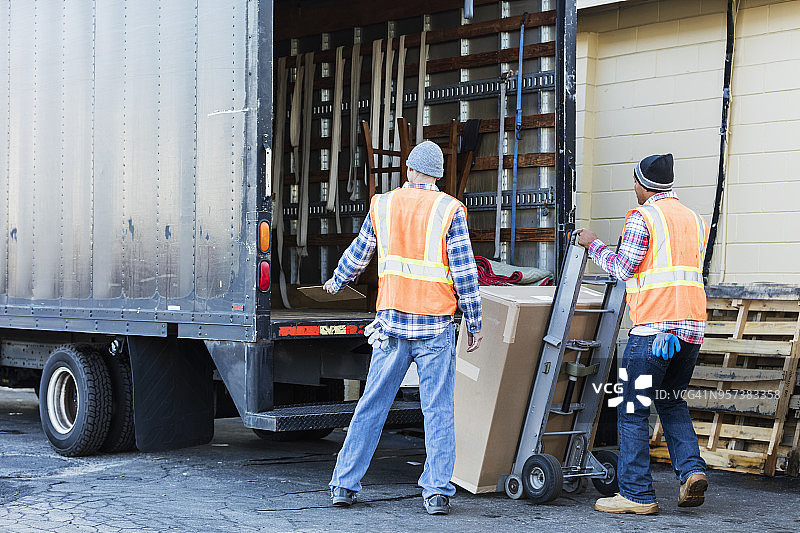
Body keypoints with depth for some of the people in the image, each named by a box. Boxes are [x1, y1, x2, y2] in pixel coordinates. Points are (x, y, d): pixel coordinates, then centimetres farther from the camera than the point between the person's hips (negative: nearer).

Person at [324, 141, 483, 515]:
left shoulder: (383, 205, 6)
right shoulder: (450, 211, -3)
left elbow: (358, 254, 18)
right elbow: (464, 272, -5)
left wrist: (337, 281, 38)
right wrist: (474, 323, 3)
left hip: (392, 320, 3)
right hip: (436, 324, -2)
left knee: (371, 405, 9)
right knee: (438, 411, 2)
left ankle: (344, 484, 13)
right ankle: (437, 492, 1)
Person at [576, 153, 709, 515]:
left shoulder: (643, 216, -5)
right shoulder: (695, 220, 16)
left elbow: (624, 268, -9)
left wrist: (593, 245, 5)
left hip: (653, 326, -7)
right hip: (692, 327, 7)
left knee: (633, 410, 0)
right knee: (671, 401, 21)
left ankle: (637, 494, 0)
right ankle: (691, 468, 3)